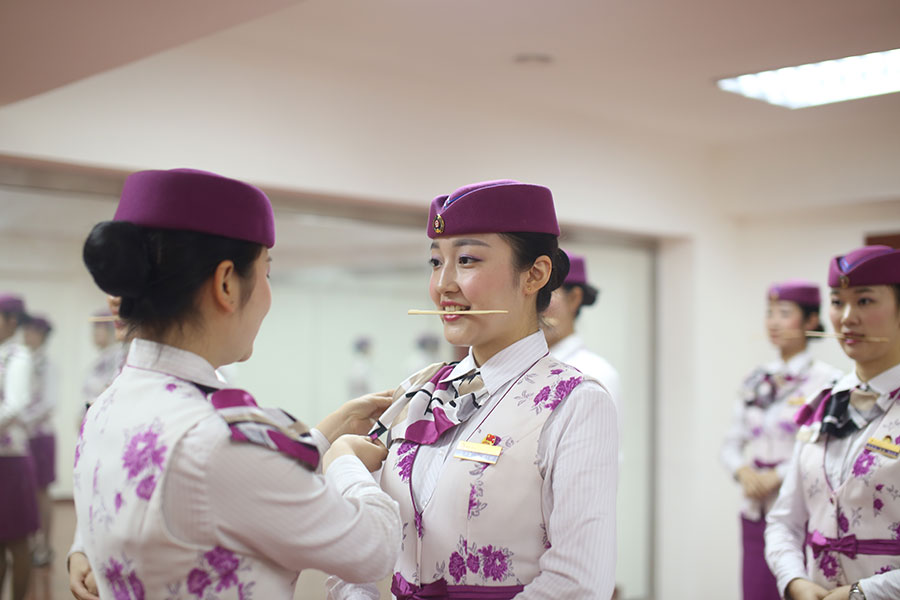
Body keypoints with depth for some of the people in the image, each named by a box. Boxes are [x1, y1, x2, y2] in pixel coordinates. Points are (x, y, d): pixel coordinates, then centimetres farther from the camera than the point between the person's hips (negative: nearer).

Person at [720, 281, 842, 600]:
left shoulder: (826, 380, -6)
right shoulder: (755, 381, 12)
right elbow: (731, 443, 14)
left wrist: (777, 475, -15)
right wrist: (744, 472, -5)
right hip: (755, 514, 5)